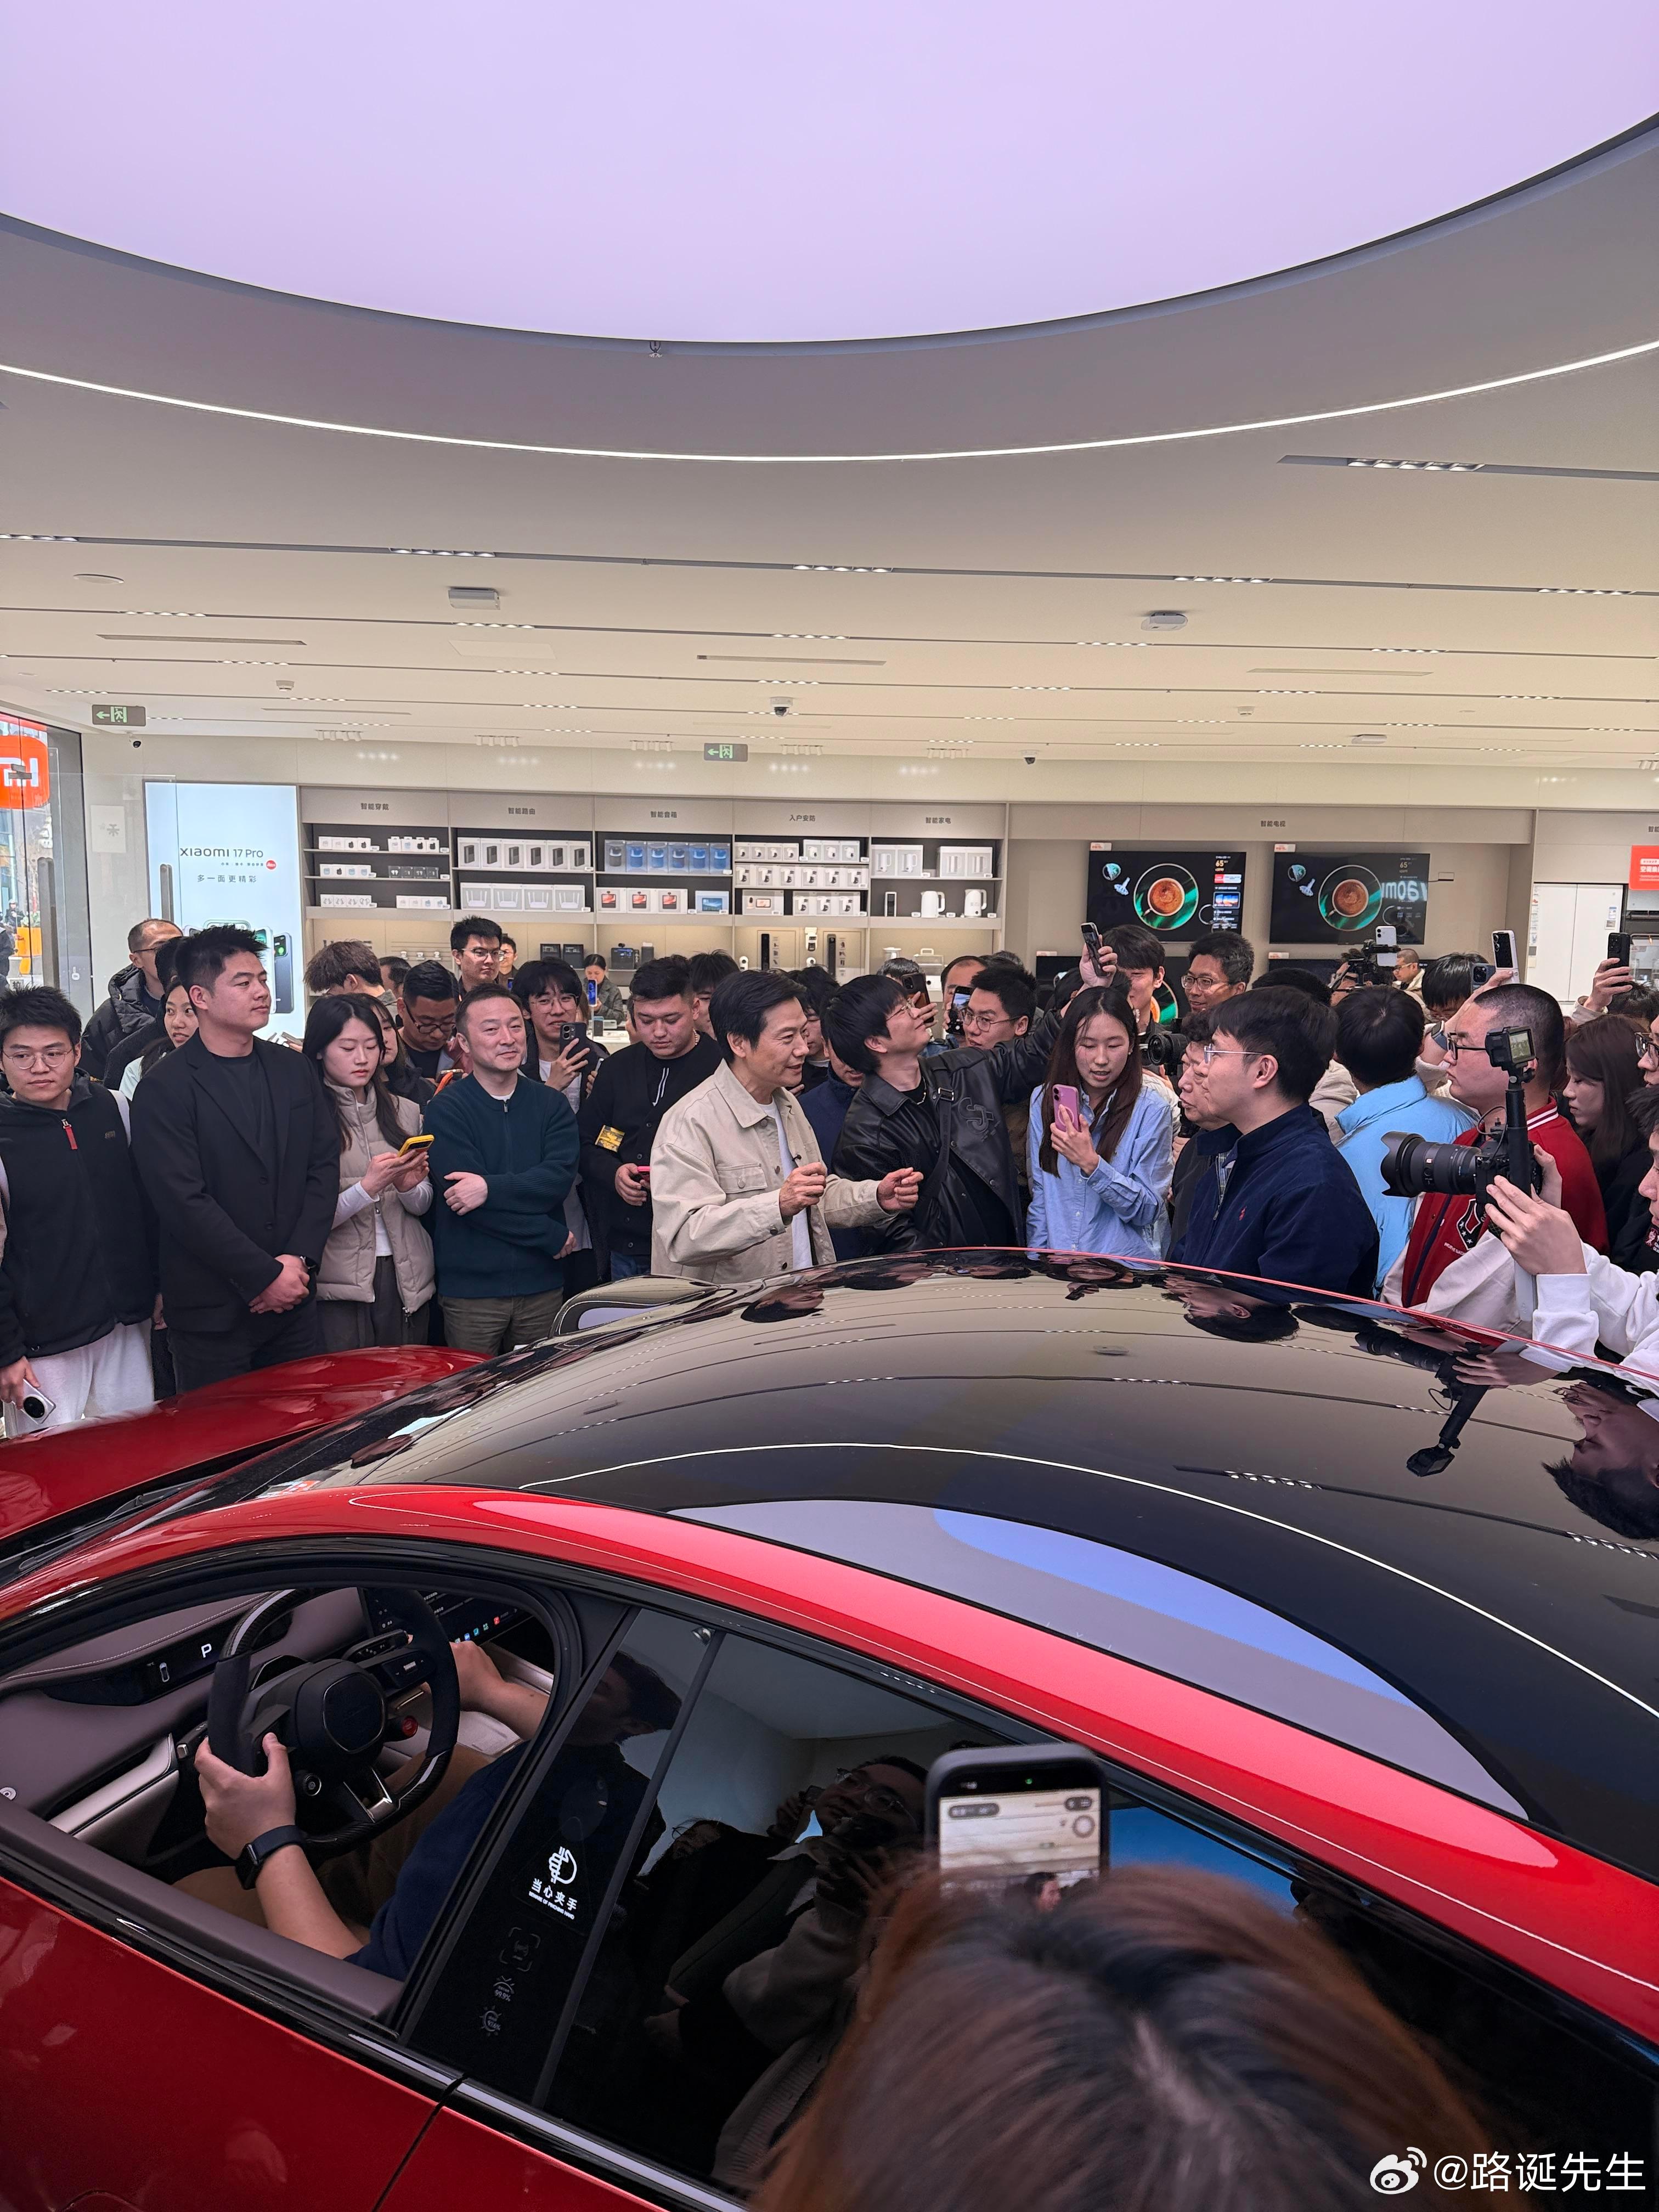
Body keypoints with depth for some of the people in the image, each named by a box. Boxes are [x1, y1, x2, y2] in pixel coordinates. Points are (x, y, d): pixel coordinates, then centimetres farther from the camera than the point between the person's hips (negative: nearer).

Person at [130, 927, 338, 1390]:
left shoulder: (294, 1070, 8)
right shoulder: (164, 1089, -9)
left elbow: (325, 1165, 5)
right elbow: (185, 1203, -15)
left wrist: (299, 1260, -7)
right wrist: (266, 1275, -15)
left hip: (293, 1298, 5)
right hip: (212, 1312, -4)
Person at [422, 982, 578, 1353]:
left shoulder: (551, 1104, 5)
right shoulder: (446, 1109, -6)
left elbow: (559, 1179, -9)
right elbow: (463, 1199, -14)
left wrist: (490, 1187, -24)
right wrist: (554, 1237, -11)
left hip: (542, 1284, 3)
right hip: (470, 1288, -3)